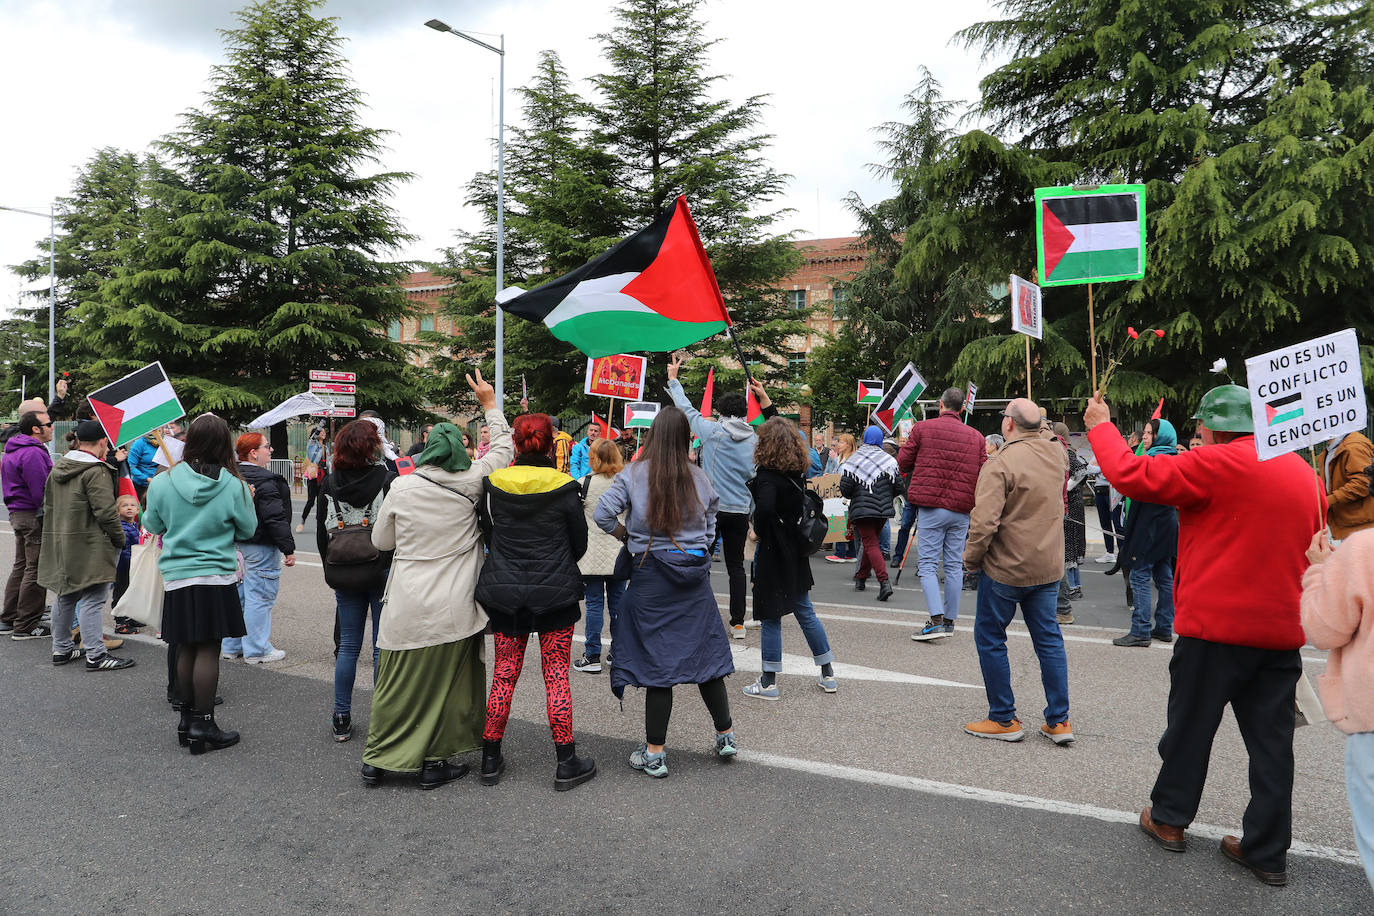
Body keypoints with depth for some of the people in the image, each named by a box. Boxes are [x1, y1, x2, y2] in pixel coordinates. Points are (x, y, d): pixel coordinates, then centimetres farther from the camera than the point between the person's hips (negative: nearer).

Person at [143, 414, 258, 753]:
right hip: (216, 577, -3)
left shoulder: (162, 482, -4)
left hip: (176, 578, 3)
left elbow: (153, 525, 11)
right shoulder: (234, 486, -11)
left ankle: (186, 719, 23)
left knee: (186, 649, 13)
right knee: (208, 651, 2)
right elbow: (247, 530, 3)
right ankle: (203, 725, 7)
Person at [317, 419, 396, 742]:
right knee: (383, 647, 4)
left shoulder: (329, 482, 1)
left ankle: (342, 720, 18)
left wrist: (332, 570, 17)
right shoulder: (387, 480, -12)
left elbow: (321, 531, 8)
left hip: (344, 578, 4)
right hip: (382, 573, -4)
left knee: (348, 646, 13)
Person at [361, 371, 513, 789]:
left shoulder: (401, 488, -4)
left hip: (407, 607, 1)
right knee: (445, 684, 9)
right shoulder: (469, 484, -6)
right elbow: (503, 449, 10)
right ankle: (434, 762, 17)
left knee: (397, 684, 12)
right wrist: (490, 405, 18)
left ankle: (377, 759, 23)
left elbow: (381, 540, 7)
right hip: (453, 609, -1)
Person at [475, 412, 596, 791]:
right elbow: (579, 543, 1)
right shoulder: (564, 488, -9)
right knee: (556, 677, 5)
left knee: (503, 675, 11)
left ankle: (491, 759, 21)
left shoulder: (493, 485, -3)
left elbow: (488, 532, 9)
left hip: (503, 592, 2)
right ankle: (566, 763, 11)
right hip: (555, 594, -2)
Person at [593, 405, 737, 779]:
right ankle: (726, 736, 24)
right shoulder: (699, 478, 1)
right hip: (695, 574, 3)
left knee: (657, 661, 3)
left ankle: (654, 754, 10)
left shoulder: (634, 474, -7)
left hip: (650, 574, -2)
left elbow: (602, 515, -13)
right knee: (706, 653, 15)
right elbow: (711, 529, 5)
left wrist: (629, 539, 2)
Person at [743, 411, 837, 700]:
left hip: (772, 554, -7)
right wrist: (767, 404, 26)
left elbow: (765, 508, -39)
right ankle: (827, 674, 24)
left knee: (771, 617, 3)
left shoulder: (767, 476, -19)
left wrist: (759, 532, -19)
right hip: (796, 551, 7)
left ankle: (769, 682, 12)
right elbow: (783, 431, 20)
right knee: (805, 612, 16)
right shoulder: (797, 472, 3)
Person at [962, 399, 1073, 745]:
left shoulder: (1000, 464, -19)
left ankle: (1004, 719, 14)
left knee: (990, 638, 8)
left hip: (1005, 568, -6)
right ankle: (1059, 721, 17)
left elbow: (984, 522, -26)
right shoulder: (1057, 454, 3)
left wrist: (971, 559, -12)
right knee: (1049, 639, 14)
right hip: (1048, 567, 7)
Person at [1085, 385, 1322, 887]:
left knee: (1190, 725, 11)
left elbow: (1131, 474, -16)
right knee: (1271, 741, 10)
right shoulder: (1303, 471, 9)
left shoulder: (1217, 465, -15)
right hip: (1282, 630, 6)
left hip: (1215, 625, -6)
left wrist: (1101, 426, 0)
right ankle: (1268, 852, 17)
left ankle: (1169, 819, 26)